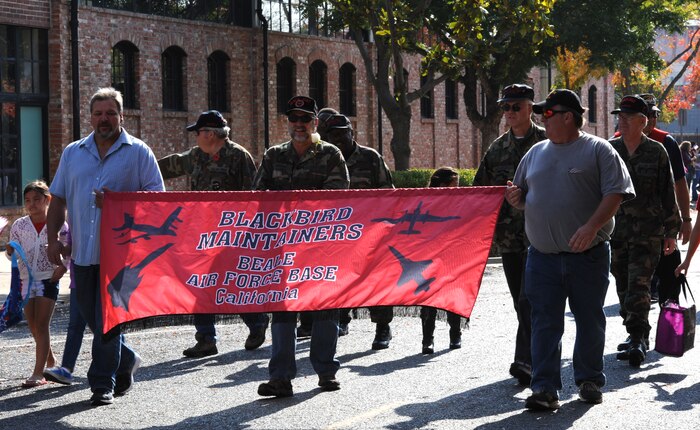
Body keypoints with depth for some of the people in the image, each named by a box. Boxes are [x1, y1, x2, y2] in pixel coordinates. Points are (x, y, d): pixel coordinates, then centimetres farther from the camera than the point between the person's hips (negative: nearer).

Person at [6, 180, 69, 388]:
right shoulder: (19, 225, 3)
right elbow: (12, 253, 7)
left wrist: (63, 266, -14)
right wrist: (10, 252, -15)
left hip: (48, 279, -4)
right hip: (26, 279, 4)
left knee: (41, 325, -9)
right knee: (33, 327, 10)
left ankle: (39, 373, -10)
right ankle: (50, 361, 32)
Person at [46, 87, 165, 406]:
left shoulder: (138, 153, 2)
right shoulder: (72, 153, 14)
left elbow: (156, 197, -2)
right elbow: (58, 199, 16)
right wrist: (53, 238, 5)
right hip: (83, 251, 5)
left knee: (107, 318, -7)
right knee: (90, 316, 11)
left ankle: (103, 384, 2)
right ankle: (126, 361, 33)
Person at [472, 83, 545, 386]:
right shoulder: (498, 147, 14)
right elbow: (480, 187, 19)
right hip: (507, 235, 5)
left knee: (530, 300, -13)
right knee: (520, 301, 11)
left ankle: (525, 360, -15)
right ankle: (533, 358, 21)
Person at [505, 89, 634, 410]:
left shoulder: (598, 150, -2)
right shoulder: (536, 153, 15)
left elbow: (615, 193, -10)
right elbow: (525, 195, 24)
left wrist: (592, 227, -23)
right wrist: (516, 198, 0)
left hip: (588, 255, -3)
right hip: (542, 255, 4)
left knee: (590, 320, 8)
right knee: (545, 323, -1)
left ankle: (590, 381, 22)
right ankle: (545, 389, 0)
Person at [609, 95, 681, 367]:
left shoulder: (656, 151, 1)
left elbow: (668, 193, 4)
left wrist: (671, 232, 2)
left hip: (648, 231, -3)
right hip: (615, 229, 4)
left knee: (639, 286, -13)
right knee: (624, 286, 8)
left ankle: (637, 340, -16)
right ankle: (636, 336, 22)